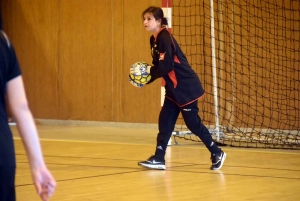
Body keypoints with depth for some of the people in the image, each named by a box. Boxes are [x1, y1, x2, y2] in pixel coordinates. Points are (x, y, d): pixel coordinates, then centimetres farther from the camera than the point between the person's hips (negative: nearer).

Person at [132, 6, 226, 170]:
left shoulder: (165, 38, -19)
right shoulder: (154, 40, 10)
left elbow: (166, 66, -26)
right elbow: (158, 67, 12)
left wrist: (148, 71, -14)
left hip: (186, 87, -9)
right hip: (174, 89, 9)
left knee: (193, 122, -2)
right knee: (165, 121, 3)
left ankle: (217, 154, 11)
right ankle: (159, 159, 4)